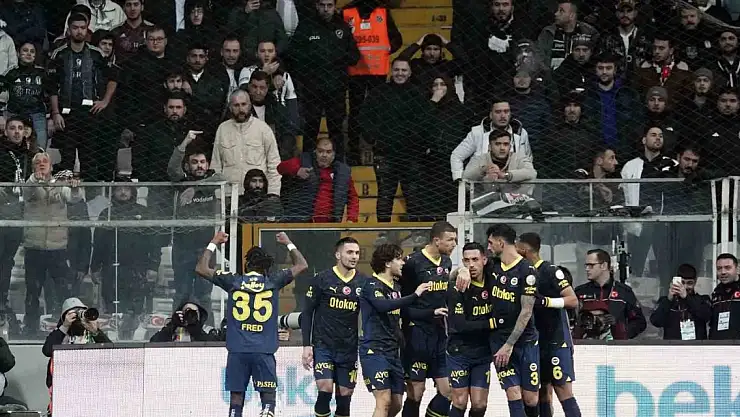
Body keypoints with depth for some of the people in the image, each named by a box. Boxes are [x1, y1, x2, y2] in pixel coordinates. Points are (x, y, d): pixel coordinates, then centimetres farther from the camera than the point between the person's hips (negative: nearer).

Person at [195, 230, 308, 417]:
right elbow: (302, 265, 14)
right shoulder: (273, 281, 2)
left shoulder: (233, 281, 3)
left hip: (237, 351, 1)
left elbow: (201, 268, 12)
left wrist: (214, 244, 23)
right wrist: (289, 244, 27)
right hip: (264, 351, -1)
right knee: (268, 394, 0)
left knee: (236, 395, 5)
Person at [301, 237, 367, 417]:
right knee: (325, 388, -17)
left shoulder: (363, 282, 3)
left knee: (345, 394, 4)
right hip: (323, 346, -3)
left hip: (349, 348, 3)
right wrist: (307, 345, -5)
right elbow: (307, 313, 0)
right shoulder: (322, 280, -4)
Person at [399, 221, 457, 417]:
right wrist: (430, 313, -18)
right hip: (418, 334, -7)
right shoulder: (413, 262, -14)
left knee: (447, 390, 3)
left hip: (440, 334, 7)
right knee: (416, 392, -2)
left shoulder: (447, 262, 9)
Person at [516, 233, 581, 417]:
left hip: (557, 341, -8)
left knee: (563, 390, -12)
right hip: (536, 342, 8)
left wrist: (546, 301, -26)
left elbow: (573, 300, -15)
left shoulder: (551, 271, -11)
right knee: (543, 393, 8)